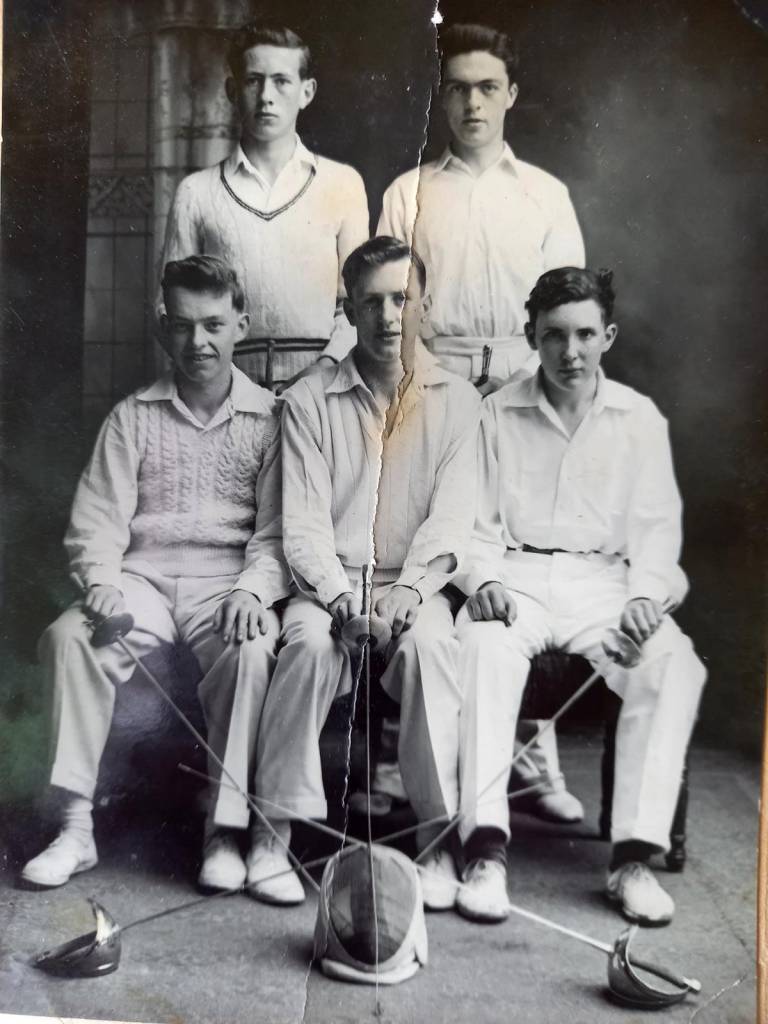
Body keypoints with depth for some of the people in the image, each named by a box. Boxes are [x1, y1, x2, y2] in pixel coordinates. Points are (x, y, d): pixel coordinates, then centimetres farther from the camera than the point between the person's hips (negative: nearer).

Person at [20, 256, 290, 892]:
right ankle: (76, 827, -19)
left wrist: (251, 589, -16)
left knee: (253, 651, -34)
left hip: (227, 584, -1)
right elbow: (98, 521, 5)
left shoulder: (269, 418, 7)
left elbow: (276, 530, 2)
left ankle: (226, 831, -22)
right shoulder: (133, 417, 12)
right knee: (69, 636, -27)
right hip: (142, 582, 2)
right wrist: (101, 583, -14)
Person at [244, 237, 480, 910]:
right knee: (309, 641, -32)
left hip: (416, 585, 0)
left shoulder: (455, 401, 8)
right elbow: (303, 523, -2)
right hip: (330, 582, 0)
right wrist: (341, 598, -18)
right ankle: (276, 831, -22)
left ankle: (440, 838, -24)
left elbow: (453, 516, -2)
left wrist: (410, 588, -19)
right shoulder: (309, 402, 7)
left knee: (430, 643, -32)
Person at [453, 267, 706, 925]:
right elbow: (476, 520, 7)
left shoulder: (640, 419, 12)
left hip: (604, 582, 1)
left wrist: (644, 596, -11)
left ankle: (634, 857, -23)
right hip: (515, 577, -1)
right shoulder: (497, 414, 10)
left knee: (676, 665, -28)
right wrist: (485, 579, -14)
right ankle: (486, 849, -33)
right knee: (482, 648, -34)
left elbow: (657, 525, 8)